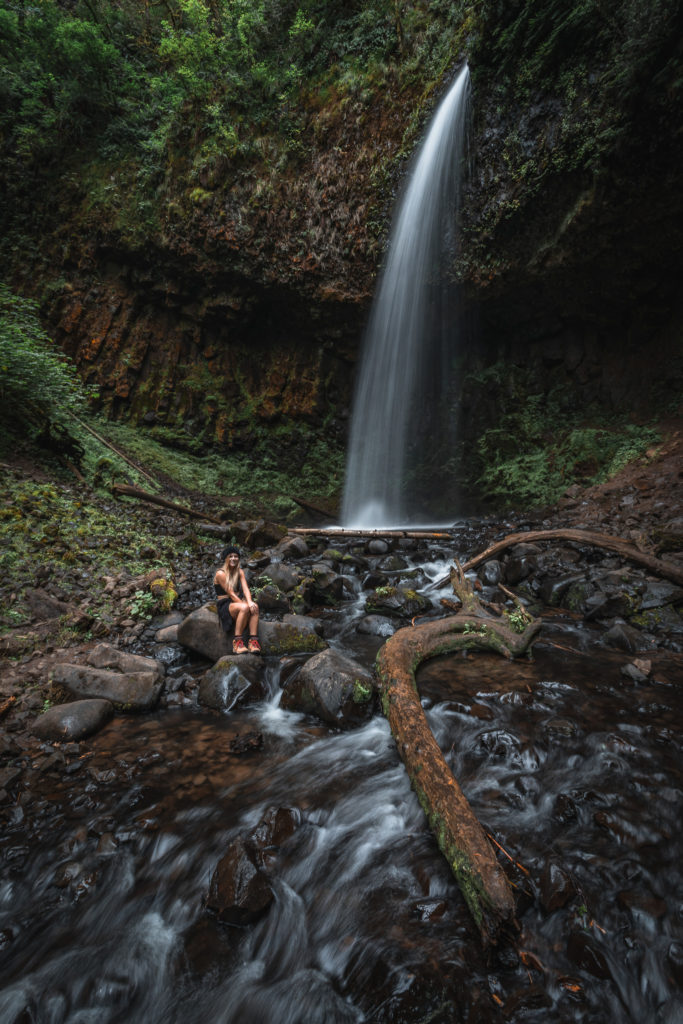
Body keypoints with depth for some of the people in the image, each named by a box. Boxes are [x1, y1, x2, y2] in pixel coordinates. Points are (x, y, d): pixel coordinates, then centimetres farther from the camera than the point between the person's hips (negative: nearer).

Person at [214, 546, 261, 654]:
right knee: (244, 608, -36)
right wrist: (244, 604, -24)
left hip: (238, 602, 5)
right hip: (224, 606, -5)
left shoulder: (240, 572, 11)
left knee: (254, 607, -29)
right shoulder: (220, 574, -7)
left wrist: (249, 602, -24)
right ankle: (237, 642, -30)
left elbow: (245, 589, -4)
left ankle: (253, 641, -34)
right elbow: (230, 593, -15)